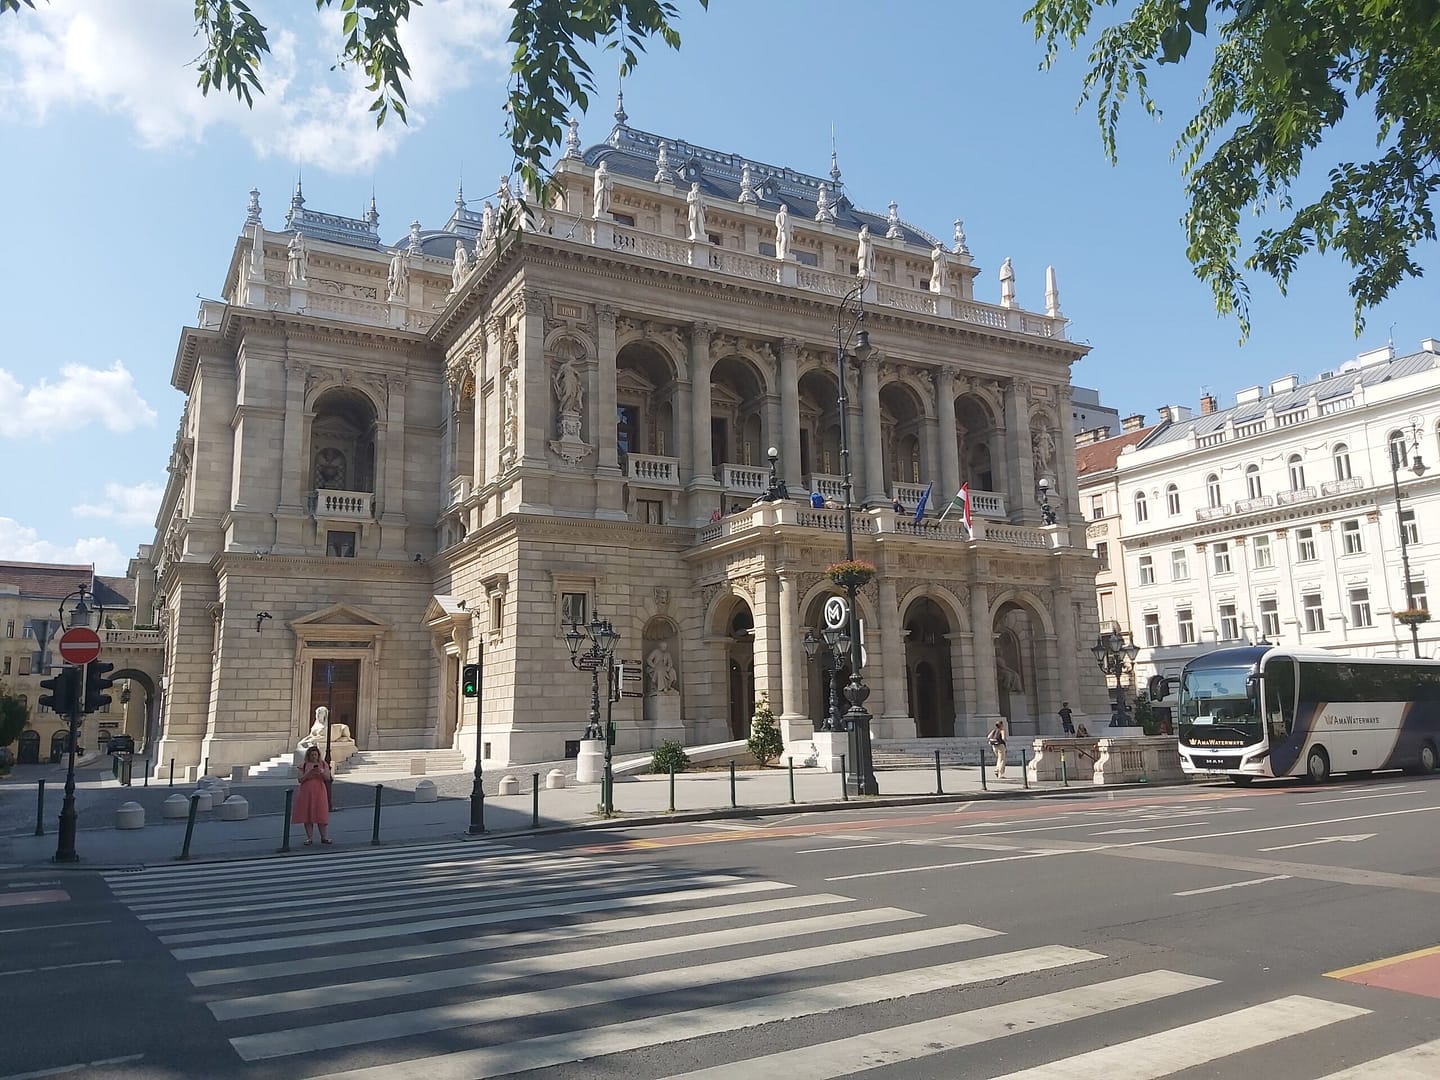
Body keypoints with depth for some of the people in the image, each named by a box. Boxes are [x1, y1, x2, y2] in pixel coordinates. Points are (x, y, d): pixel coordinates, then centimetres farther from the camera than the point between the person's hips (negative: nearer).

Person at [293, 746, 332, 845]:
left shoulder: (323, 764, 9)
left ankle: (324, 837, 4)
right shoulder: (304, 766, 7)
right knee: (307, 814, -1)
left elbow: (328, 778, 2)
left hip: (319, 792, 0)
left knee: (321, 814, -2)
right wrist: (309, 773, -15)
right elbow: (301, 780, 0)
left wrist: (322, 772, -17)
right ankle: (309, 838, 7)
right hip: (306, 792, 0)